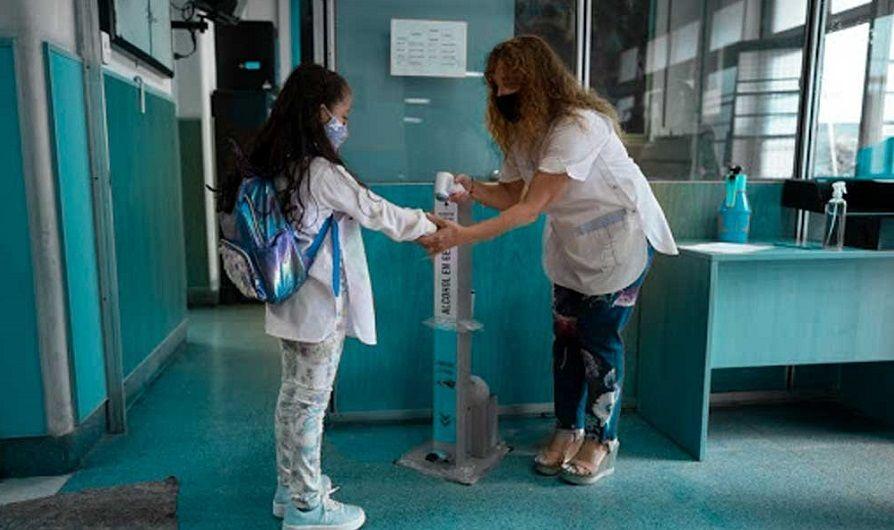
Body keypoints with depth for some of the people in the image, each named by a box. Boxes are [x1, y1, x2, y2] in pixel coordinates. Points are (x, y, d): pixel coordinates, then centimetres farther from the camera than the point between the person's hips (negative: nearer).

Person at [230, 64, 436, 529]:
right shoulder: (323, 173, -20)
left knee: (293, 396, 18)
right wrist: (430, 226, 2)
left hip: (291, 304, 9)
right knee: (311, 403, 3)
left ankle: (290, 487, 34)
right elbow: (377, 213, -12)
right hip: (321, 308, -9)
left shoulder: (278, 168, 6)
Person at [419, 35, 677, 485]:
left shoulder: (578, 125, -29)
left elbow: (531, 208, -33)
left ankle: (601, 441, 17)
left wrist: (462, 236, -36)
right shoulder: (521, 129, -2)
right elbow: (513, 194, -5)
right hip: (571, 242, 7)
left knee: (599, 339, -1)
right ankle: (568, 430, 22)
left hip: (621, 237, -7)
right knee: (566, 334, 7)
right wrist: (472, 190, -24)